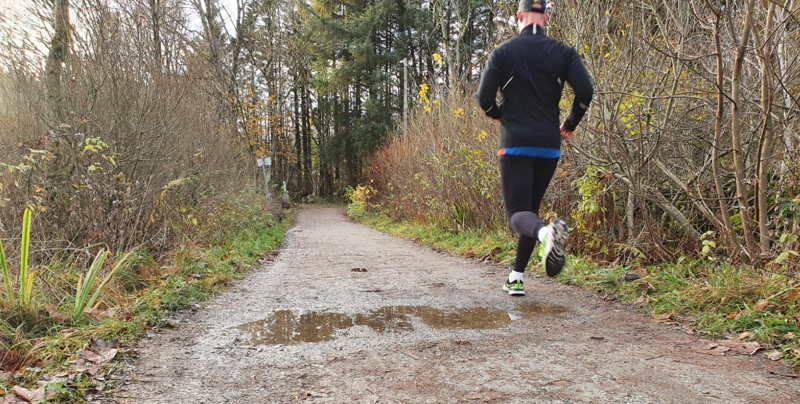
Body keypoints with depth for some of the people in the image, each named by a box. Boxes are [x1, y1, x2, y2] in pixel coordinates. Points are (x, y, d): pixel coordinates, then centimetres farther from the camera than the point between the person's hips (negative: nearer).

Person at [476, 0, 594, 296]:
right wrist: (570, 125, 9)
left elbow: (484, 99, -7)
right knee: (531, 208, 16)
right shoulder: (563, 52, 4)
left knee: (518, 213, -4)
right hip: (549, 146, 3)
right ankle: (516, 278, 18)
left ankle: (547, 232, -40)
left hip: (515, 145, -3)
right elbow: (585, 91, -7)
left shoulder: (503, 52, 0)